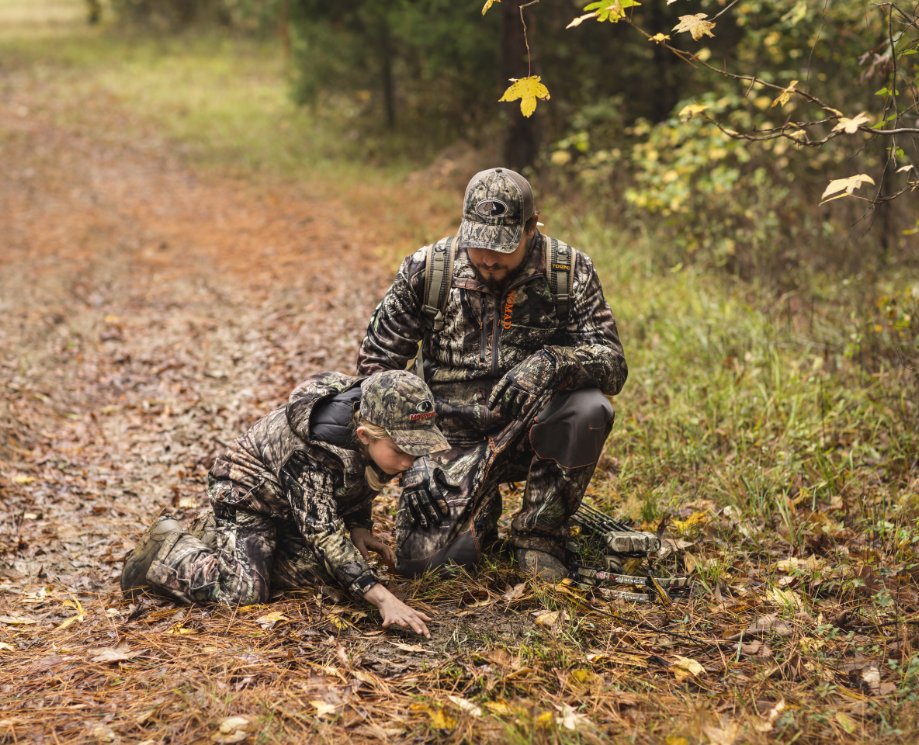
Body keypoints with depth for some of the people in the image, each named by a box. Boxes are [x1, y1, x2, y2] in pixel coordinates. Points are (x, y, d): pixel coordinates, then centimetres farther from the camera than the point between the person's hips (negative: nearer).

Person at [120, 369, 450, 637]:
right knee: (244, 590, -23)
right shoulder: (309, 454, -40)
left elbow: (360, 484, 6)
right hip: (247, 493, -8)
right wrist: (382, 598, -47)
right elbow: (323, 534, -40)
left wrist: (360, 527, -9)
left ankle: (215, 535, 18)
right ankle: (167, 546, 4)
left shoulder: (378, 438, -17)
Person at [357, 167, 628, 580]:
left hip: (533, 433, 0)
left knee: (588, 409, -33)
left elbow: (612, 363, -12)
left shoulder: (571, 271, -7)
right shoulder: (425, 270, -6)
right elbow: (376, 364, -1)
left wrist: (550, 363, -36)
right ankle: (478, 512, 19)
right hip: (455, 441, 0)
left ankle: (539, 535, -7)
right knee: (421, 558, -19)